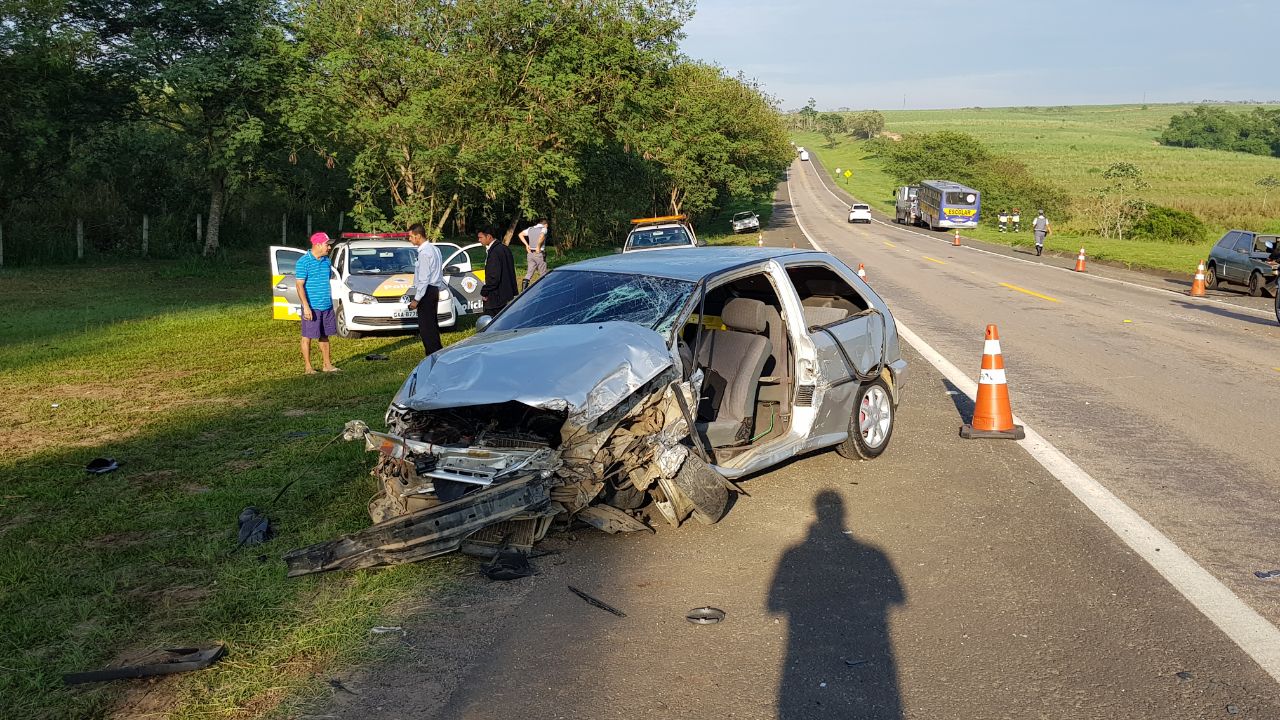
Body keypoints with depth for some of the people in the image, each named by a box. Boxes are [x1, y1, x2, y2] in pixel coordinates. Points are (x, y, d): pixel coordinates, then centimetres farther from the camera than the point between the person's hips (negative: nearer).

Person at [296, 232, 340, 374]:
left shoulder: (326, 260, 10)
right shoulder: (304, 262, -11)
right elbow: (300, 285, -13)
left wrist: (330, 302, 19)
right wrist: (306, 306, -20)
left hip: (327, 306, 7)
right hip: (312, 307, -6)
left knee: (324, 336, 14)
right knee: (307, 337, 2)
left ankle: (327, 365, 21)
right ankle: (308, 367, 9)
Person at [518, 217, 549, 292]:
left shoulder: (530, 229, 12)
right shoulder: (543, 229, -5)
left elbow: (521, 234, 10)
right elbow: (541, 236, -26)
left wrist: (526, 245, 8)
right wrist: (538, 246, -17)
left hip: (530, 253, 5)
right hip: (539, 253, -5)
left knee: (529, 273, 6)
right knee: (543, 274, 7)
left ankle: (523, 290, -7)